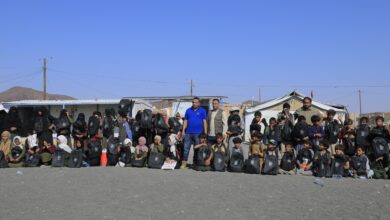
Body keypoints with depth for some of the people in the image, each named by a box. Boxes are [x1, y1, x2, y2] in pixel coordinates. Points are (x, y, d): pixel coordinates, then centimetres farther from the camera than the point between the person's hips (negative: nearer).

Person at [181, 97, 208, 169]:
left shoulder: (202, 111, 3)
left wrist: (205, 132, -7)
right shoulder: (188, 110, 11)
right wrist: (183, 131, 4)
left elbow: (204, 121, -1)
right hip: (188, 133, 2)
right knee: (186, 148, 0)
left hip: (198, 133, -2)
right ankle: (184, 163, 3)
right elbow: (185, 121, 10)